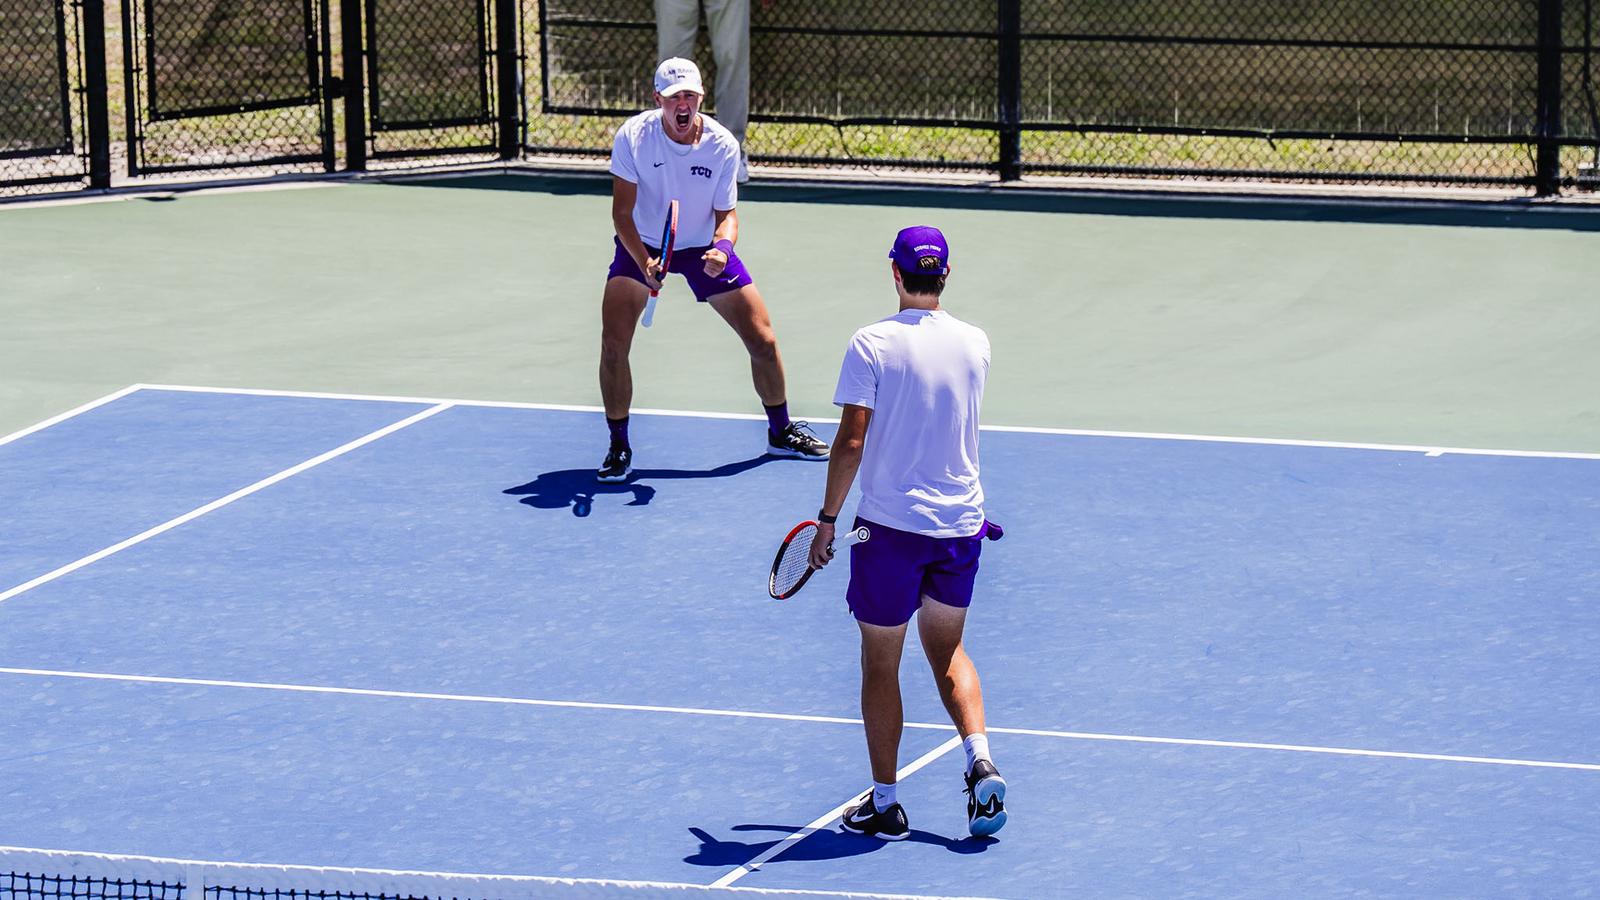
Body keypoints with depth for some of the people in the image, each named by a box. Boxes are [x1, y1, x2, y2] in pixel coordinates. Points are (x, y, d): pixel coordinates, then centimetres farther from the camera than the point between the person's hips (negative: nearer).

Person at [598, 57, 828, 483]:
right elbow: (622, 213, -20)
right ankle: (619, 448, 0)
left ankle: (780, 432, 26)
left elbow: (726, 213, -9)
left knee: (763, 341, 2)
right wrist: (644, 262, -34)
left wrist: (722, 246, -32)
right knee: (613, 344, -18)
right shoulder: (633, 137, -23)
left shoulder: (722, 145, -18)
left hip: (705, 247, 2)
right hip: (642, 244, -1)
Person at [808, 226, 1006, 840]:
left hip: (891, 524, -4)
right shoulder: (974, 344, 1)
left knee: (881, 665, 9)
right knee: (947, 652, 21)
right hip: (961, 524, 4)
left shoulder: (873, 345, -12)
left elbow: (851, 442, -14)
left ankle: (884, 805, 14)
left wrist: (827, 519, -5)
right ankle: (981, 764, 2)